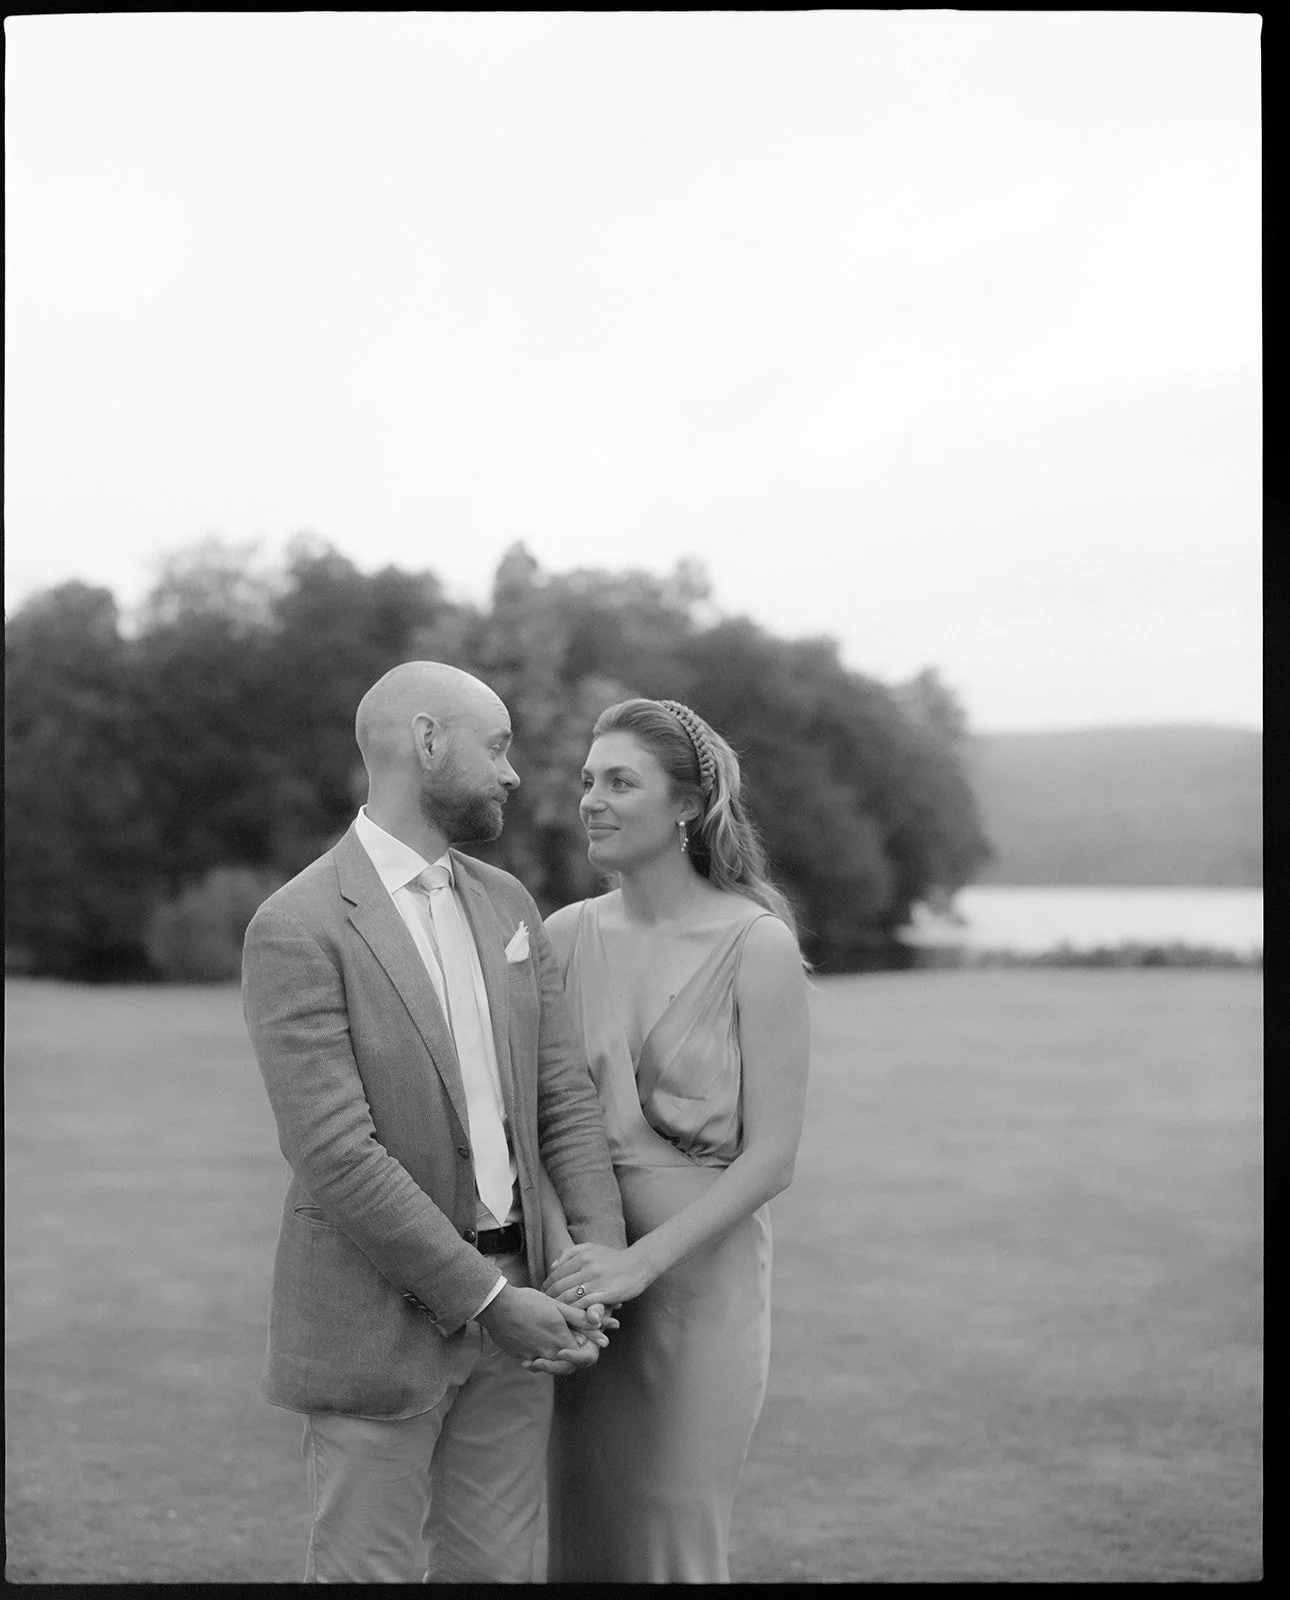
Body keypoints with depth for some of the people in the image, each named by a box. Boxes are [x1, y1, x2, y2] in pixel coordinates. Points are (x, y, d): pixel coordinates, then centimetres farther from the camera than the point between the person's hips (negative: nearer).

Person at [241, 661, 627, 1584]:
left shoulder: (506, 904, 9)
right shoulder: (298, 929, -14)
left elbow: (565, 1097, 6)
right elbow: (336, 1154, -19)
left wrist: (602, 1261, -9)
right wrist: (489, 1298, -19)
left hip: (510, 1304, 6)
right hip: (378, 1317, -6)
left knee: (494, 1569, 10)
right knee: (372, 1569, 2)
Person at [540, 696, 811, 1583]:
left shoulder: (756, 945, -9)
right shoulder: (565, 934, 2)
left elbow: (772, 1157, -11)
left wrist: (640, 1261, -19)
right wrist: (562, 1245, -14)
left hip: (697, 1276, -4)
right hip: (578, 1283, 4)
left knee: (672, 1544, 3)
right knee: (576, 1537, 11)